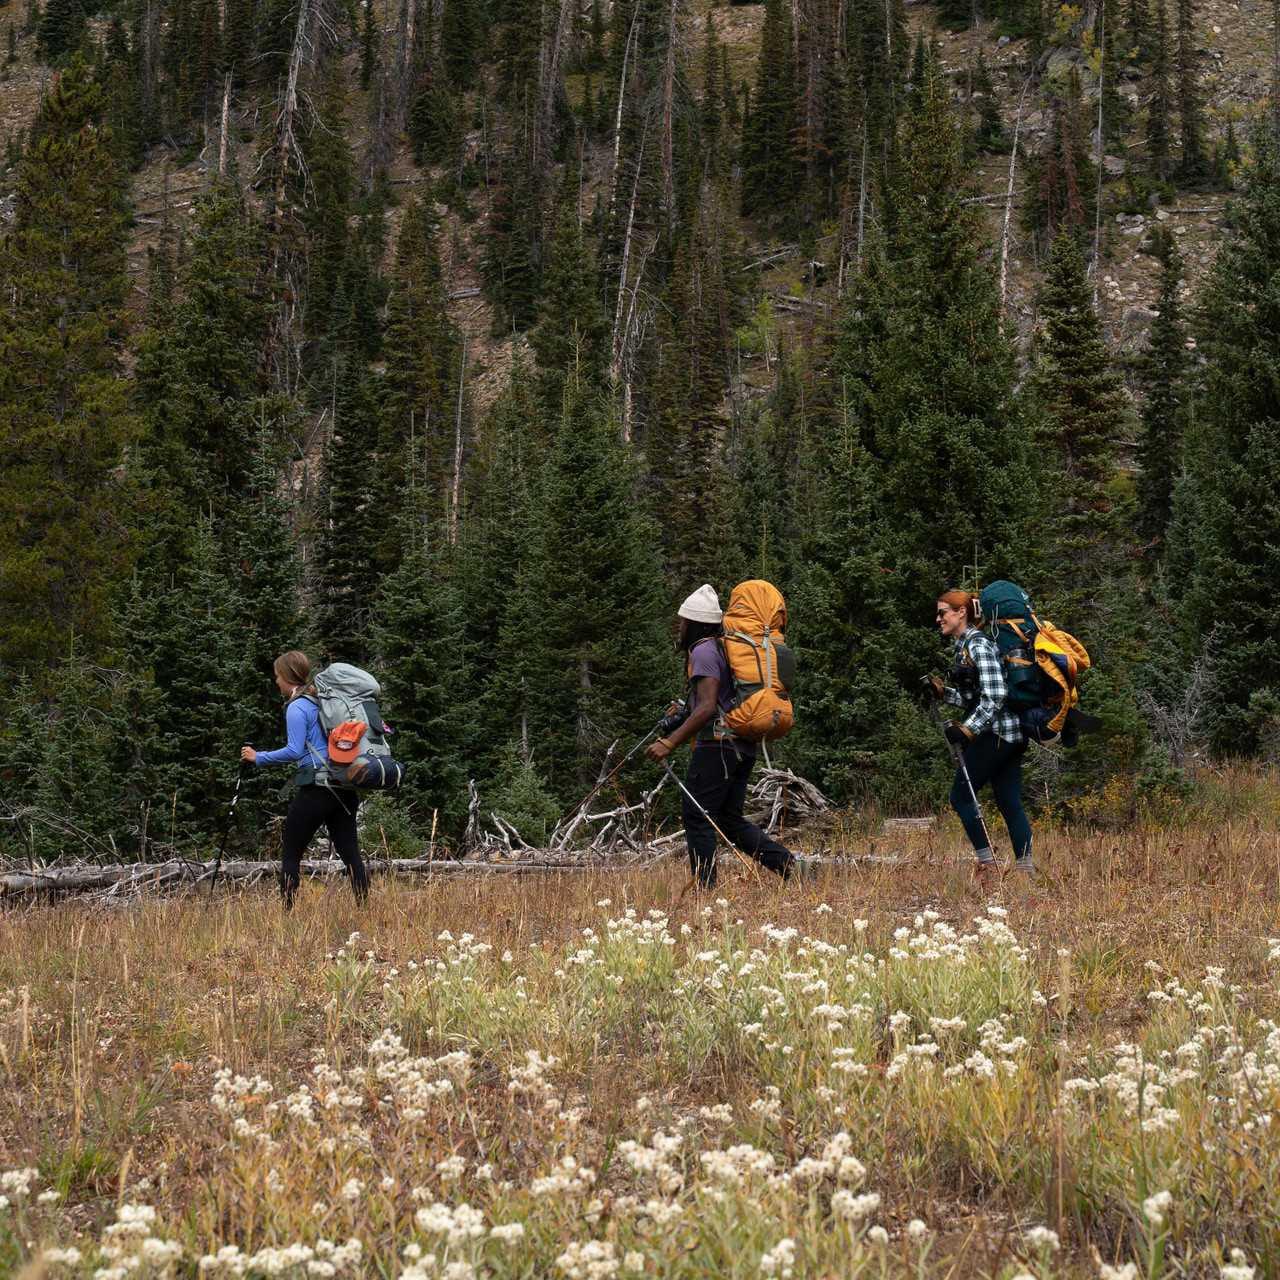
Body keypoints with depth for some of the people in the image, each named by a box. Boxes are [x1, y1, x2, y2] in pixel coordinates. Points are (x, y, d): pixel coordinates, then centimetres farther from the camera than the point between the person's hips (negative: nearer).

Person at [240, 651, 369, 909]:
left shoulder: (297, 708, -8)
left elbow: (295, 751, -16)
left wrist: (258, 758, -9)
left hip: (315, 789, -7)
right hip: (343, 788, 7)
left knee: (291, 854, 1)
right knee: (349, 851, 6)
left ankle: (288, 910, -2)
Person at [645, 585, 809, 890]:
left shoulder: (704, 651, -11)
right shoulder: (723, 648, 19)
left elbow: (707, 707, -22)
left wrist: (670, 743, -26)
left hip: (717, 744, -10)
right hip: (742, 746, 10)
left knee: (696, 817, -3)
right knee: (730, 820, 12)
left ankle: (705, 888, -3)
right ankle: (789, 863, 3)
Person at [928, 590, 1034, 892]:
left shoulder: (979, 645, -12)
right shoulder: (964, 646, 17)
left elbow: (995, 694, -20)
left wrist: (968, 729, -23)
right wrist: (944, 691, 9)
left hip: (994, 734, -10)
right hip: (1010, 735, 10)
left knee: (961, 796, -3)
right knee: (1010, 804, 6)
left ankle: (988, 865, -1)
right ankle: (1026, 871, 4)